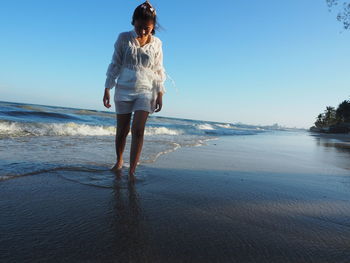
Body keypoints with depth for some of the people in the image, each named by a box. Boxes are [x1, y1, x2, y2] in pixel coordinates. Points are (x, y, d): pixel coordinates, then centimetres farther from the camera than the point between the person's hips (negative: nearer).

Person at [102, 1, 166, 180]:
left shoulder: (156, 44, 0)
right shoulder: (124, 38, -2)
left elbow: (158, 70, 4)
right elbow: (115, 65, 1)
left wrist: (160, 94, 0)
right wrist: (107, 89, -1)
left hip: (145, 92, 0)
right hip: (123, 91, 1)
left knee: (138, 130, -12)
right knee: (121, 131, 9)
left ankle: (132, 171, -6)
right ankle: (119, 161, 33)